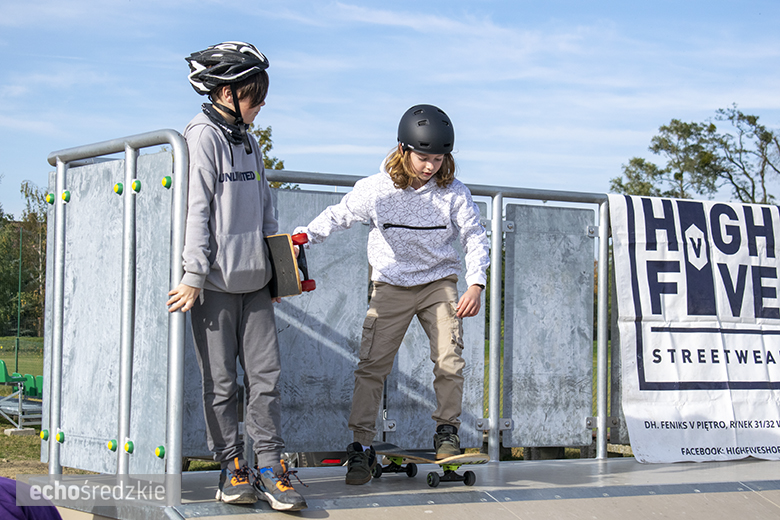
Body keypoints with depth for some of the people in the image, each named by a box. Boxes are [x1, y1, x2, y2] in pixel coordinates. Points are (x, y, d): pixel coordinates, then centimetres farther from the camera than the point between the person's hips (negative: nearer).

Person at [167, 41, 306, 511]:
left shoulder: (249, 142, 17)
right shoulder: (203, 137, -6)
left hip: (254, 282, 7)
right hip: (217, 281, -7)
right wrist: (194, 275, -16)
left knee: (266, 375, 1)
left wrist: (277, 268, 19)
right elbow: (197, 209, -12)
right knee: (221, 381, 1)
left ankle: (269, 466, 5)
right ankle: (233, 467, 9)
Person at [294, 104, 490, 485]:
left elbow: (475, 238, -3)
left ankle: (447, 430, 11)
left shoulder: (453, 193, -7)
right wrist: (303, 236, -18)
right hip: (391, 286, -1)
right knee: (372, 364, -7)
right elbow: (337, 217, -1)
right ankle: (361, 446, -1)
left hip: (439, 283, 1)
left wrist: (476, 284, -15)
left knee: (449, 361, -10)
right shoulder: (375, 189, -11)